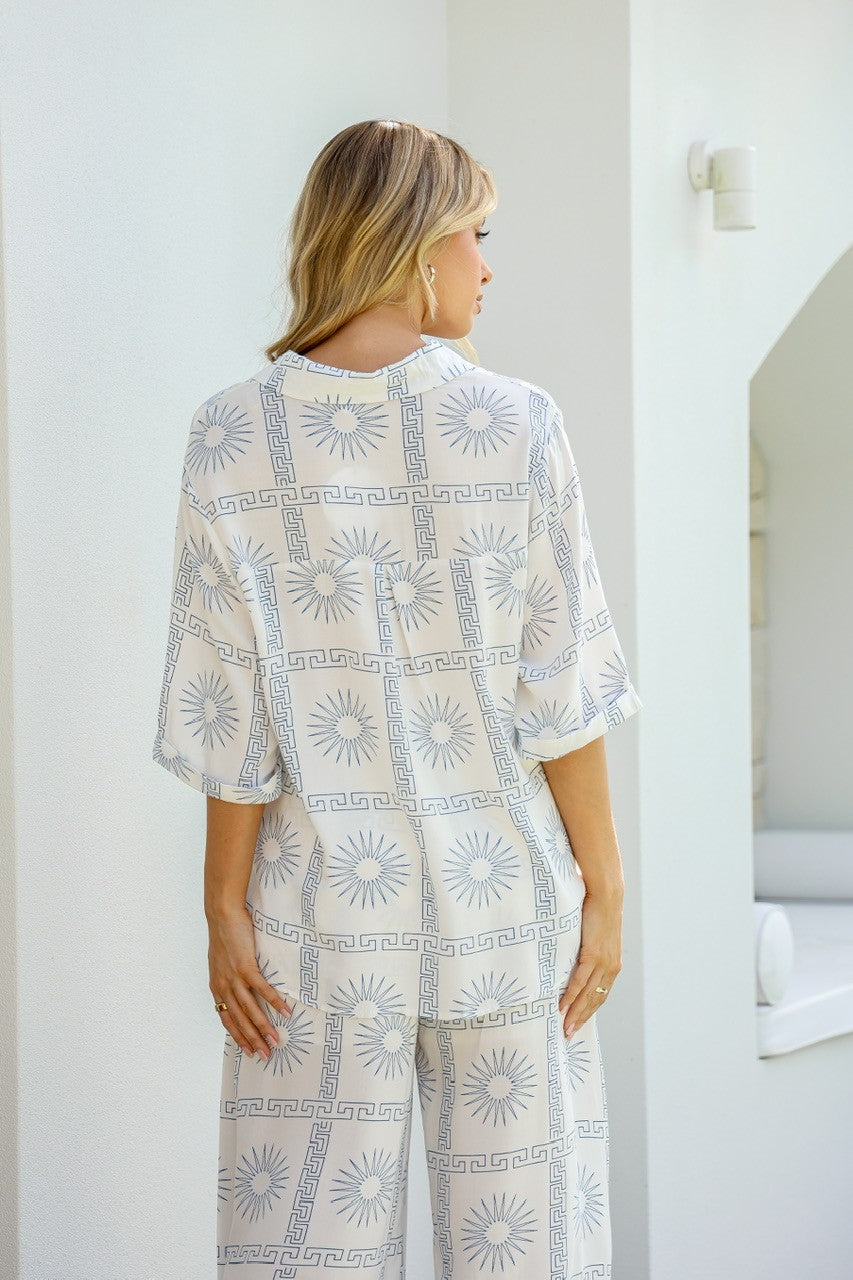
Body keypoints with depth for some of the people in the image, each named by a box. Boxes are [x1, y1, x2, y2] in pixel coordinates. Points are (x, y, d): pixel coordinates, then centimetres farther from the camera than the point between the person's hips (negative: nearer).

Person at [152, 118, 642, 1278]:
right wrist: (604, 885, 2)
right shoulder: (515, 424, -9)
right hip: (504, 912, -1)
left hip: (325, 922, 1)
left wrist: (226, 909, 2)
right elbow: (561, 686, -7)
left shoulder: (233, 438, -6)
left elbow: (231, 713, -5)